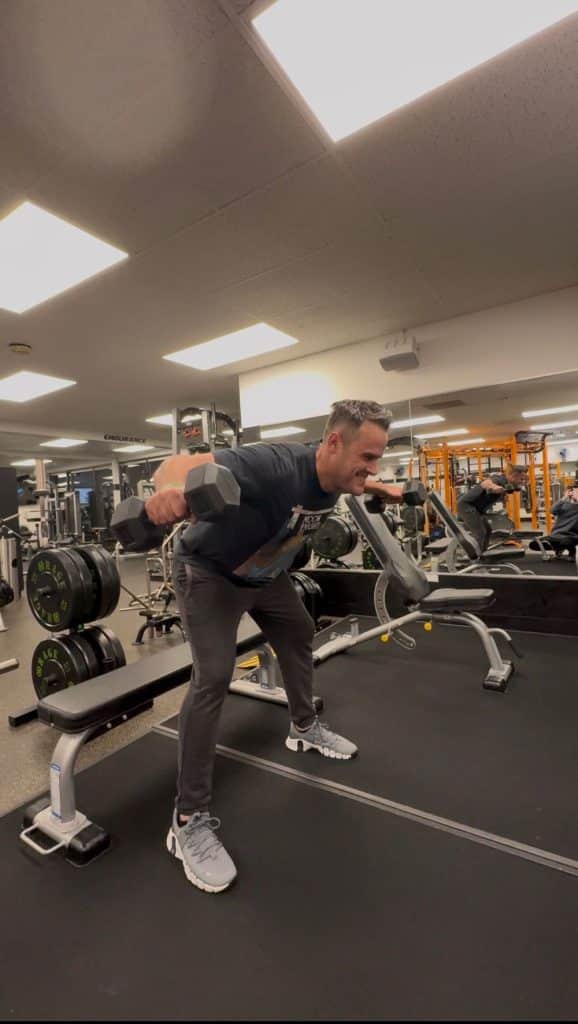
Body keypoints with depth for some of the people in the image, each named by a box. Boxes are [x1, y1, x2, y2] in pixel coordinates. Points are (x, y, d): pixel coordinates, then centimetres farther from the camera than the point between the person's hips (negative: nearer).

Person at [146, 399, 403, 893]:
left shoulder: (333, 474, -12)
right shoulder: (276, 465, -37)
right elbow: (182, 463, -46)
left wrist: (382, 489, 18)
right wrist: (172, 487, -67)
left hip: (264, 572, 8)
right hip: (208, 572, -8)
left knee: (299, 636, 18)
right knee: (214, 677, -17)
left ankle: (305, 728, 42)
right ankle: (189, 820, -2)